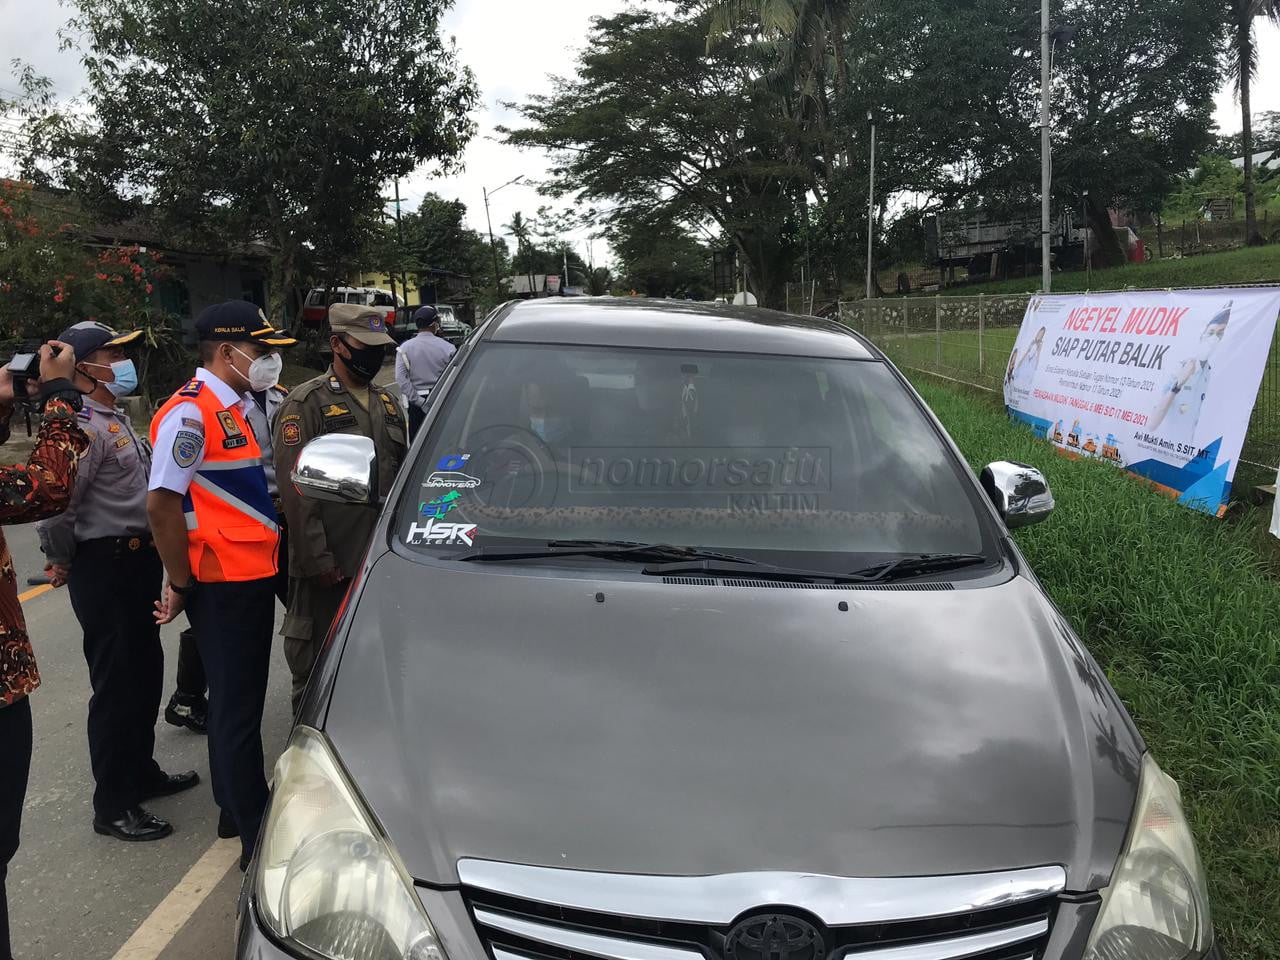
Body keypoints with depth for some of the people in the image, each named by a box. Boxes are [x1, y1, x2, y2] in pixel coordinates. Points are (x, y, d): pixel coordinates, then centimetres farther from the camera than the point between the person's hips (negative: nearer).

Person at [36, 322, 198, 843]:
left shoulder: (117, 418, 12)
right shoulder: (83, 427, -20)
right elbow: (53, 506, -25)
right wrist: (62, 562, -10)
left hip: (138, 560, 10)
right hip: (105, 568, -10)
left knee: (144, 672, 20)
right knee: (116, 684, 0)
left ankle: (141, 771, 37)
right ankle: (113, 806, 13)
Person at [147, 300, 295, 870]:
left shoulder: (236, 408, 13)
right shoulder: (190, 412, -16)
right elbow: (162, 504, -21)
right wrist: (181, 586, -13)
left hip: (250, 578, 9)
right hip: (223, 585, -9)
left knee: (237, 701, 20)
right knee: (237, 709, 0)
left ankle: (236, 809, 35)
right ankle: (258, 837, 11)